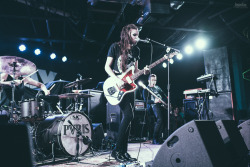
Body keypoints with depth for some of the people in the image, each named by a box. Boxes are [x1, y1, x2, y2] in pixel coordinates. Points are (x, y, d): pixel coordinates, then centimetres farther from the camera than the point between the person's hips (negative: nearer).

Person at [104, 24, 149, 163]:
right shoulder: (115, 47, -3)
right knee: (128, 115, -18)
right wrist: (117, 80, -19)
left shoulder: (136, 50, 13)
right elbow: (107, 67, -5)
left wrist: (143, 72, -5)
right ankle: (117, 150, -4)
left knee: (128, 117, 4)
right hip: (117, 86, -6)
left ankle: (123, 151, 14)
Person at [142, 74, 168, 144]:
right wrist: (154, 101, -16)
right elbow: (146, 100, -1)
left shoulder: (157, 87, 28)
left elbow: (164, 96, 25)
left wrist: (164, 101, 3)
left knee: (165, 119, -12)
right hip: (153, 105, -6)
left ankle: (159, 138, 1)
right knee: (160, 119, -27)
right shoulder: (146, 89, 11)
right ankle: (155, 139, -18)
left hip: (162, 104, 6)